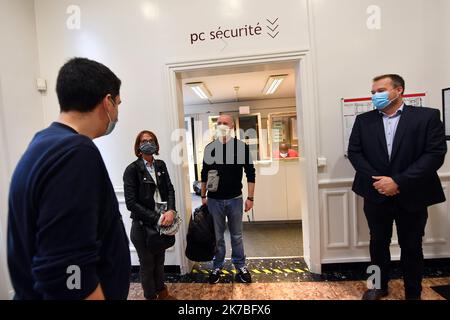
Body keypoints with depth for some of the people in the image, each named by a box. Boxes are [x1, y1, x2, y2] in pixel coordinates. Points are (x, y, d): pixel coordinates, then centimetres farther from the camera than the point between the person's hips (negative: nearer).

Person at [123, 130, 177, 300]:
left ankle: (162, 292, 44)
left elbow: (170, 190, 1)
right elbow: (131, 202, -17)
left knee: (160, 261, 22)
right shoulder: (132, 169, -12)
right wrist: (156, 218, -20)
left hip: (162, 221, 5)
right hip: (143, 225, -4)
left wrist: (171, 211, -16)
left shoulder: (160, 165, 3)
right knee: (147, 264, 15)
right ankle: (151, 296, 38)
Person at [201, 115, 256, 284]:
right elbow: (204, 174, 8)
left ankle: (240, 265, 33)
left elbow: (250, 173, -3)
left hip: (235, 199, -1)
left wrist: (250, 198, -5)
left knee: (236, 235, 14)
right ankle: (218, 266, 33)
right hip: (214, 200, 1)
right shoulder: (209, 148, 1)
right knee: (217, 236, 14)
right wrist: (203, 196, 8)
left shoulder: (242, 146, -5)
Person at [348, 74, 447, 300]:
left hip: (411, 195, -1)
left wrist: (398, 181, -20)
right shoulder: (363, 120, 3)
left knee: (411, 246, 14)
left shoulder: (427, 116, -3)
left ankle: (413, 293, 35)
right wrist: (375, 179, -14)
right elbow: (354, 152, -2)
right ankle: (380, 286, 36)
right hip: (376, 194, 2)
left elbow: (435, 154, -11)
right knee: (378, 242, 15)